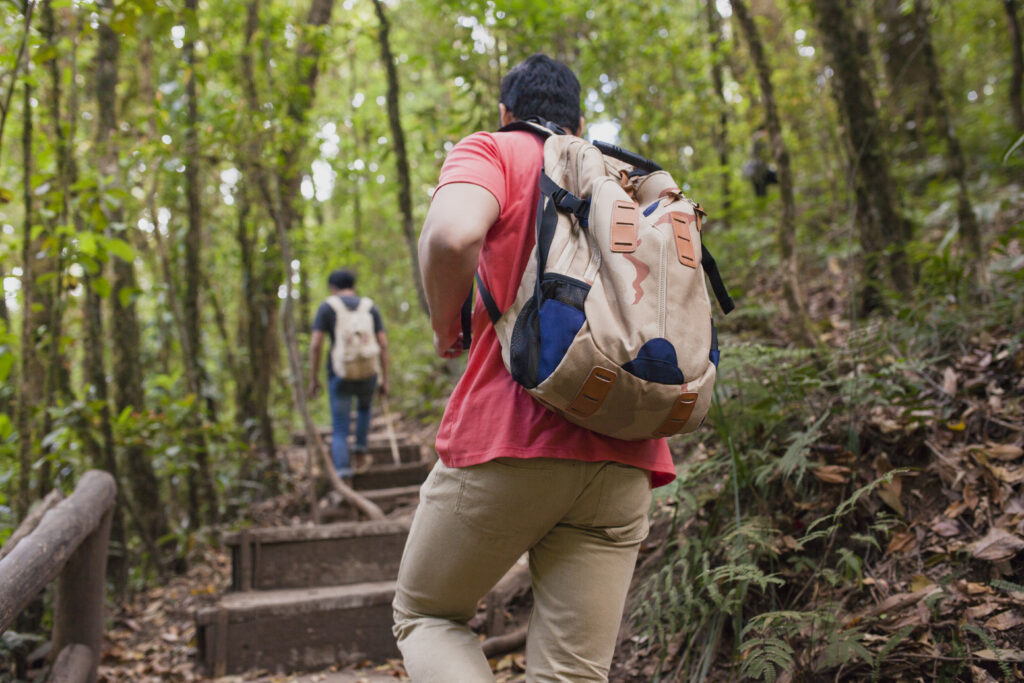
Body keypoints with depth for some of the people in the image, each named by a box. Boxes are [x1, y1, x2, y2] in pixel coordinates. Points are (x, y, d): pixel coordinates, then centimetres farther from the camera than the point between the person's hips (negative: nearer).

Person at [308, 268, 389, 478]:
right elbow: (383, 345, 2)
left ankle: (343, 472, -11)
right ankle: (360, 452, 29)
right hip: (368, 373, 2)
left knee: (340, 429, 5)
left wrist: (313, 379, 0)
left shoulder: (327, 307, 0)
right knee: (364, 406, 35)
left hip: (340, 375, -2)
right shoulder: (370, 307, 8)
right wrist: (385, 379, 7)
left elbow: (315, 344, -7)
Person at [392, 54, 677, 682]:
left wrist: (446, 325, 0)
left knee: (425, 617, 17)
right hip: (622, 464, 5)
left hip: (509, 442, -5)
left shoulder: (493, 150, 6)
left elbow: (452, 235, -17)